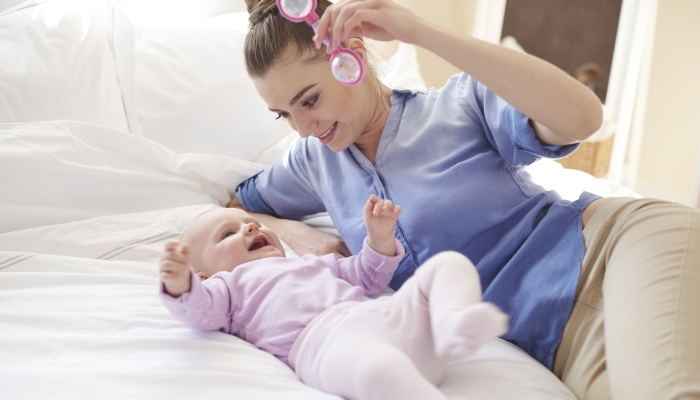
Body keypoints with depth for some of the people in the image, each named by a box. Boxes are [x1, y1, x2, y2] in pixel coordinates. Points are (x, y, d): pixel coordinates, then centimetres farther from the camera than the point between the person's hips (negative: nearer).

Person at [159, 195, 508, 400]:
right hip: (327, 337, -8)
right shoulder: (231, 283, 26)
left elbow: (366, 278, 46)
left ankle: (454, 321, -28)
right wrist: (180, 286, -17)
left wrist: (380, 238, 29)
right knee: (376, 371, -43)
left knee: (449, 262, 1)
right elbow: (201, 310, 5)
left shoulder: (311, 263, 44)